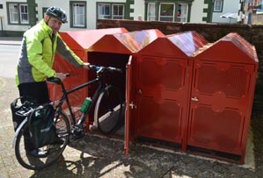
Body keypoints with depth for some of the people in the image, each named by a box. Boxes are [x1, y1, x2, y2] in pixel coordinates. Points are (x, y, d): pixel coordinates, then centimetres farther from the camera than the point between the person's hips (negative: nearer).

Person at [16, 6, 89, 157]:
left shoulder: (53, 35, 8)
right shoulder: (36, 33, -21)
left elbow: (66, 51, 16)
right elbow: (34, 58, -33)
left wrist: (81, 64, 12)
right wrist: (53, 74, -36)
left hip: (40, 78, 9)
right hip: (28, 79, -9)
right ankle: (30, 147, 9)